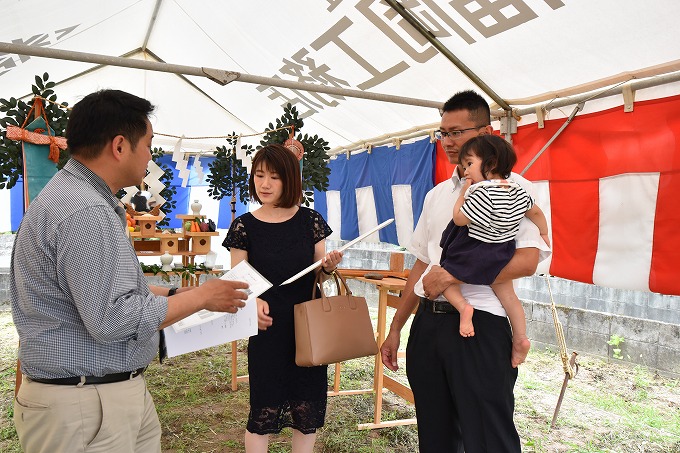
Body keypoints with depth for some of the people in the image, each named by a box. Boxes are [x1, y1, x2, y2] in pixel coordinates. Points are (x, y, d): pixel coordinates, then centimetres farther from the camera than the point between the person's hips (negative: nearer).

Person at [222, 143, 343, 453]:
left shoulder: (310, 220, -1)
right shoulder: (244, 226, -5)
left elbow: (318, 272, 8)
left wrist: (329, 266, -14)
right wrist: (253, 302, -21)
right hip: (268, 328, -2)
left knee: (307, 407, 14)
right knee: (263, 410, 8)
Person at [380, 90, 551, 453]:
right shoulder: (436, 195, 13)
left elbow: (527, 260, -17)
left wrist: (450, 275, -19)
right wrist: (395, 329, 15)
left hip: (480, 326, -6)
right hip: (427, 323, 7)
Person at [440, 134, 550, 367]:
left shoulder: (482, 193, -25)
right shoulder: (517, 190, 2)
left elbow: (459, 219, -19)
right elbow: (536, 211, 14)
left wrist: (463, 193, -7)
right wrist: (544, 234, 30)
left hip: (474, 254, -7)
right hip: (502, 256, 7)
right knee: (508, 295, 18)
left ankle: (462, 305, -16)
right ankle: (520, 337, 18)